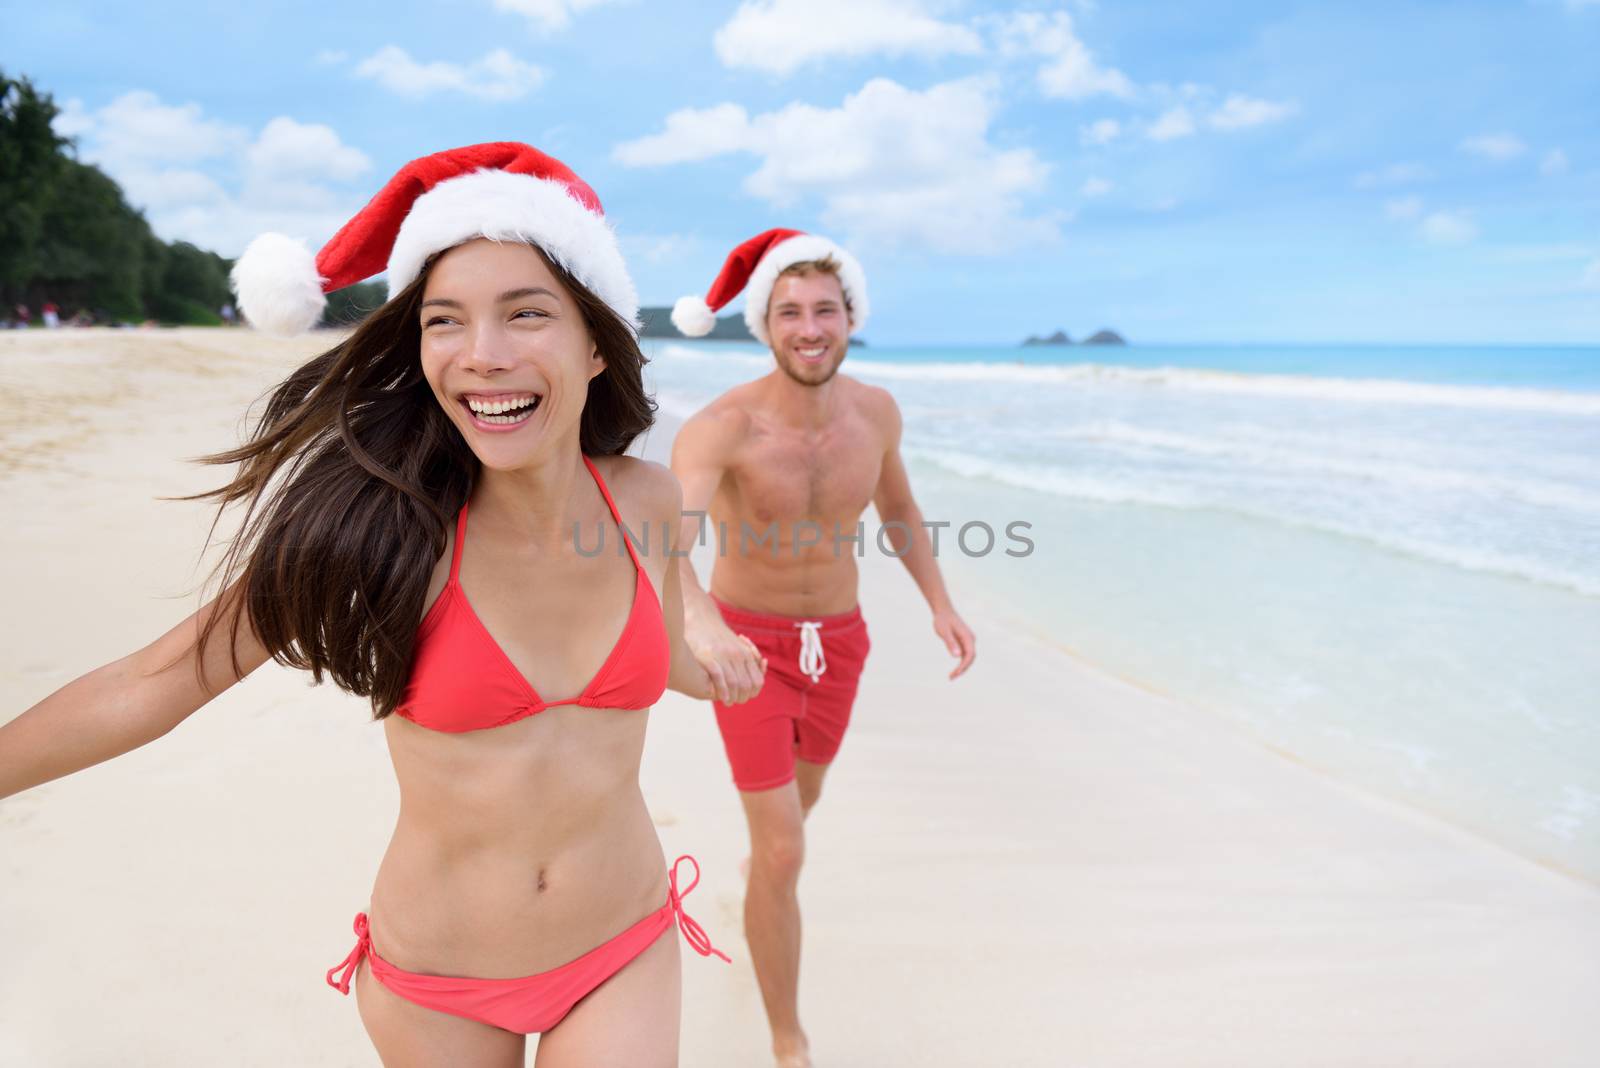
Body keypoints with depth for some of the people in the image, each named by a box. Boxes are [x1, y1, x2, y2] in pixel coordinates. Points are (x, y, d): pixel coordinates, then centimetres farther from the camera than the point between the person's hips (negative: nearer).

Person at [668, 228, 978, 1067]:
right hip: (750, 646, -4)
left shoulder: (875, 410, -10)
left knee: (802, 794, 28)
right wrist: (700, 621, -64)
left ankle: (762, 860, 66)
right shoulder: (722, 425, -27)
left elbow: (899, 509, 9)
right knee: (786, 857, -5)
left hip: (837, 641, 5)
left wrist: (941, 606, 0)